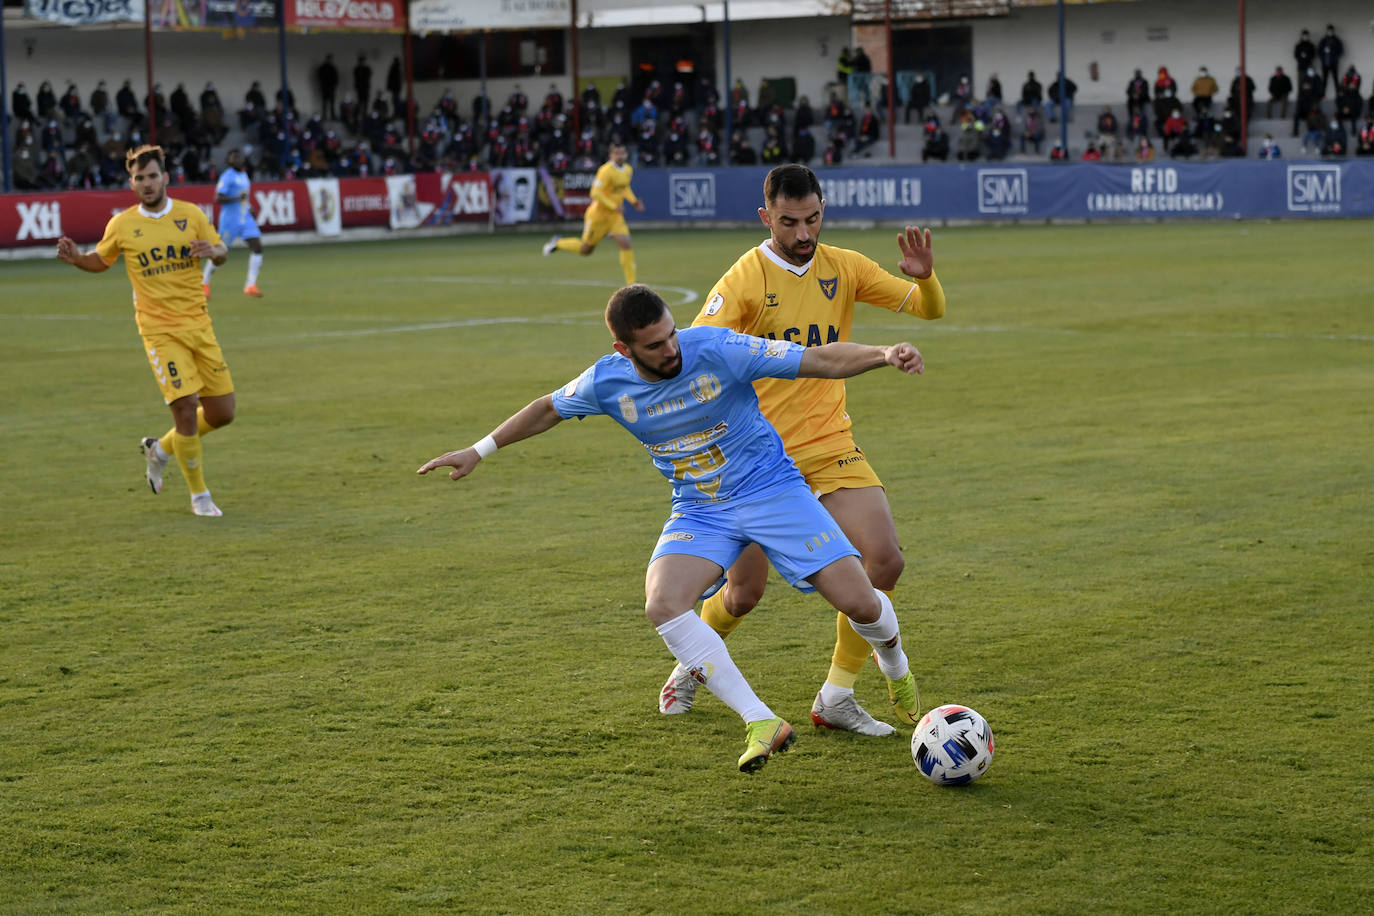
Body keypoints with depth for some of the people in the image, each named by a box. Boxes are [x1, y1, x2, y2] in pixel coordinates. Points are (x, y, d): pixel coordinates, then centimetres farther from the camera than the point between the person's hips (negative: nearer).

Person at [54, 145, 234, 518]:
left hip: (199, 325, 3)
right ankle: (199, 495, 2)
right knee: (185, 407, -14)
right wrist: (76, 258, -7)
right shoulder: (121, 225, -1)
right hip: (159, 330, -3)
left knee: (222, 413, 4)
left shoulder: (191, 214, 2)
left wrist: (213, 251, -13)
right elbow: (100, 261, 14)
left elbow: (222, 251, 11)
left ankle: (161, 449, 30)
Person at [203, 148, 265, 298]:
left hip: (246, 218, 7)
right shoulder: (228, 176, -11)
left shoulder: (244, 175, 14)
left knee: (257, 247, -9)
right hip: (230, 219, -7)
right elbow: (218, 199, -18)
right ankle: (204, 283, 21)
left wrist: (249, 207, 14)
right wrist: (237, 198, -25)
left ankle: (251, 285, -9)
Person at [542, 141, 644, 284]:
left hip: (615, 216, 6)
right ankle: (558, 243, 38)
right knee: (586, 249, 9)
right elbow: (595, 193, -26)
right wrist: (614, 206, -27)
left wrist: (633, 201, 8)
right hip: (598, 214, -6)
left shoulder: (628, 169, 4)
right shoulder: (606, 171, -22)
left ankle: (630, 284, -7)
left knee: (626, 245, -12)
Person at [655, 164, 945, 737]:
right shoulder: (744, 280, -11)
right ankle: (690, 670, 33)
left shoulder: (844, 268, 3)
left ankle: (837, 696, 0)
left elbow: (928, 309, 5)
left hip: (831, 446, 4)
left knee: (885, 561, -13)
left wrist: (924, 277, -18)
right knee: (744, 593, 0)